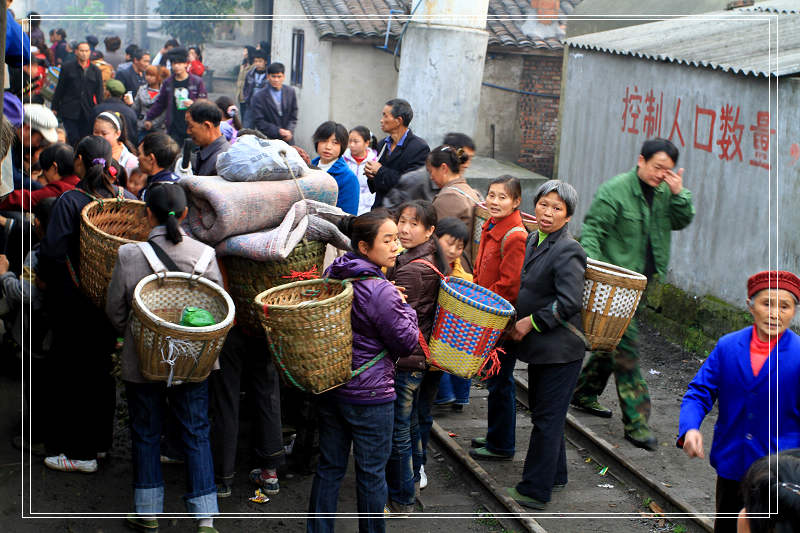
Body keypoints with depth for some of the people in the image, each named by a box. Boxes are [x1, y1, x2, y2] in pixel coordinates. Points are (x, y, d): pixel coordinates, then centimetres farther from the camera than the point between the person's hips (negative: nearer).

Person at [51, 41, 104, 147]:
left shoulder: (95, 71, 9)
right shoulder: (67, 68, 5)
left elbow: (99, 94, 11)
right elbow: (59, 89, 7)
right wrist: (54, 107, 5)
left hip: (88, 114, 2)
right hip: (69, 112, -2)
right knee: (73, 139, -8)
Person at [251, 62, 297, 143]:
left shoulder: (290, 92, 5)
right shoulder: (258, 97, -5)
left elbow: (293, 116, 10)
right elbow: (259, 122, -8)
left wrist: (289, 131, -8)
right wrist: (278, 131, -17)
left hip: (287, 139, 3)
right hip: (268, 139, -3)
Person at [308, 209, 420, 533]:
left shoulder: (332, 277, 1)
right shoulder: (382, 291, -23)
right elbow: (407, 343, -14)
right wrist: (404, 307, 1)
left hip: (330, 387, 7)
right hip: (370, 396, -7)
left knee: (329, 466, 16)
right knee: (371, 473, 8)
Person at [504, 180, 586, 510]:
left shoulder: (567, 251, -19)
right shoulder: (532, 241, 8)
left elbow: (570, 302, -25)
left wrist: (531, 322, -18)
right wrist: (519, 320, 12)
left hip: (560, 349, -9)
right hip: (539, 346, 9)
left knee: (547, 418, -1)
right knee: (541, 412, 19)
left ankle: (535, 491, 7)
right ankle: (555, 476, 35)